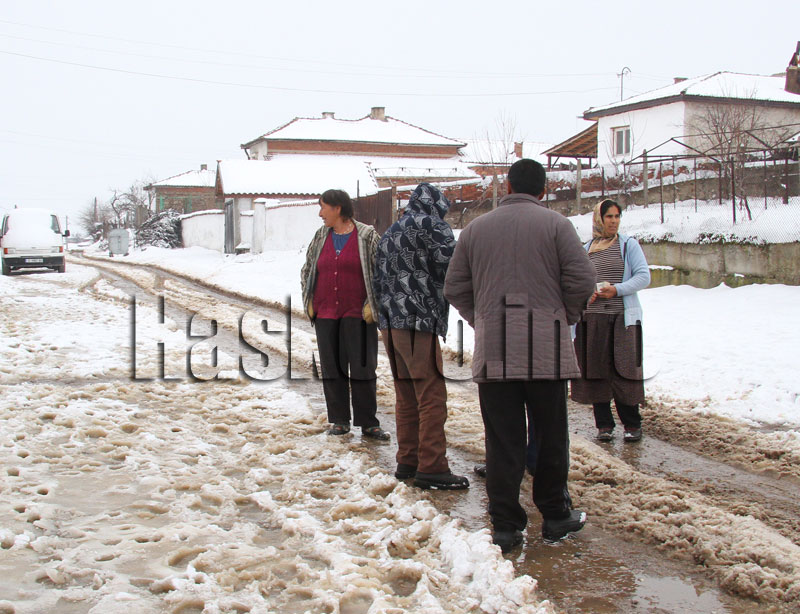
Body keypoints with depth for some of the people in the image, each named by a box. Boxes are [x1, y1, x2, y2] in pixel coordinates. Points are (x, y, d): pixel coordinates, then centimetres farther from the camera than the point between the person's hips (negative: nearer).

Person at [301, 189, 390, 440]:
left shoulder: (367, 236, -3)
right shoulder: (321, 236, 10)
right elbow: (306, 270, 21)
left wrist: (372, 305, -9)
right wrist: (309, 301, 11)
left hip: (357, 315, -4)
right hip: (325, 314, 4)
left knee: (362, 368, -1)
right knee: (332, 368, 7)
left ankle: (368, 423, 8)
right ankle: (339, 420, 17)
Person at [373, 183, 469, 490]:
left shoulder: (389, 233, 21)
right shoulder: (429, 225, -5)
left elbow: (378, 280, 22)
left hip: (390, 324, 9)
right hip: (418, 322, -9)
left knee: (406, 396, 14)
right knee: (432, 396, -7)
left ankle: (407, 460, 18)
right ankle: (432, 468, -7)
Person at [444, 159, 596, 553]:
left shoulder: (476, 228, 9)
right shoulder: (555, 224, 0)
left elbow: (454, 289, 10)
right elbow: (582, 280, -6)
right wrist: (565, 315, 11)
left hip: (493, 353, 2)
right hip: (547, 349, -2)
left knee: (502, 439, 6)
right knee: (550, 435, 10)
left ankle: (504, 525, 8)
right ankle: (556, 516, 21)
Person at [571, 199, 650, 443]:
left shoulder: (629, 244, 5)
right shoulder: (586, 250, 12)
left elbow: (644, 276, -1)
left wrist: (617, 289, -15)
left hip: (623, 317, -2)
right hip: (592, 319, 2)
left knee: (625, 369, -5)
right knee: (595, 371, 2)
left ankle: (632, 424, 7)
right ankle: (604, 424, 12)